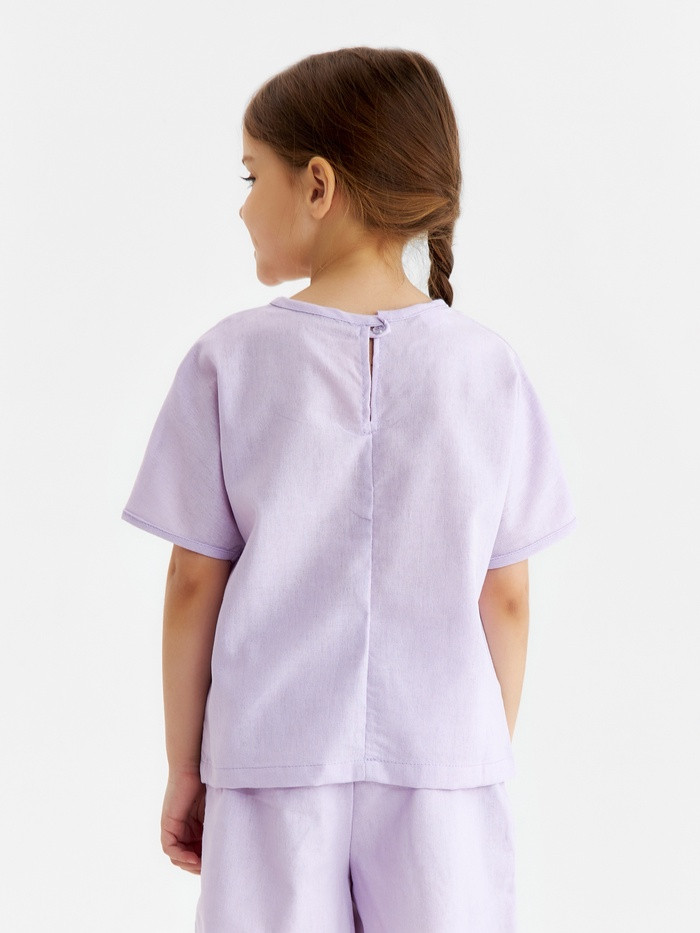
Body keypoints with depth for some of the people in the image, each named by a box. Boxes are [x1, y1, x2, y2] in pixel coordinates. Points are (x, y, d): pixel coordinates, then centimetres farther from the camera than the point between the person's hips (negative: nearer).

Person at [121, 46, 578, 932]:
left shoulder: (229, 360, -6)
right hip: (446, 762, 1)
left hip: (276, 763, 0)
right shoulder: (488, 366, -3)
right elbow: (507, 599, 1)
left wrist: (184, 769, 8)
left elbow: (194, 585, -3)